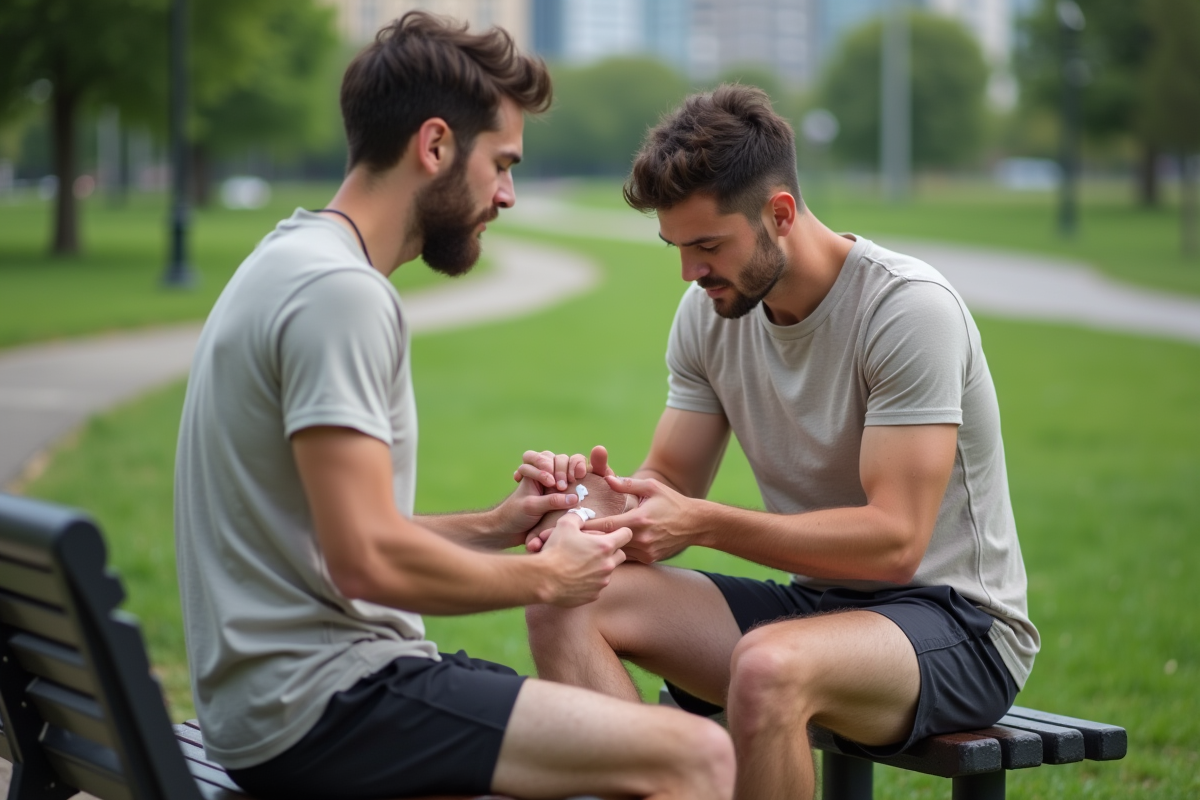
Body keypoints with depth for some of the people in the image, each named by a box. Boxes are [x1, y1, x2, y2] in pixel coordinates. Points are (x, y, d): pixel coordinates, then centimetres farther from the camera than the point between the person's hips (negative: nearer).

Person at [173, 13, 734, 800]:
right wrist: (545, 575, -9)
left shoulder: (294, 264, 16)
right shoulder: (340, 290, -17)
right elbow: (368, 561, -24)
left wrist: (491, 527, 11)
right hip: (317, 707, -11)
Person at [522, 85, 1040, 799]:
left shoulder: (910, 308, -19)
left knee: (769, 666, -39)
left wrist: (703, 523, -31)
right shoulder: (709, 312, 2)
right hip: (814, 602, 7)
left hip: (958, 621, -7)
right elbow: (671, 488, 5)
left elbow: (894, 541, -25)